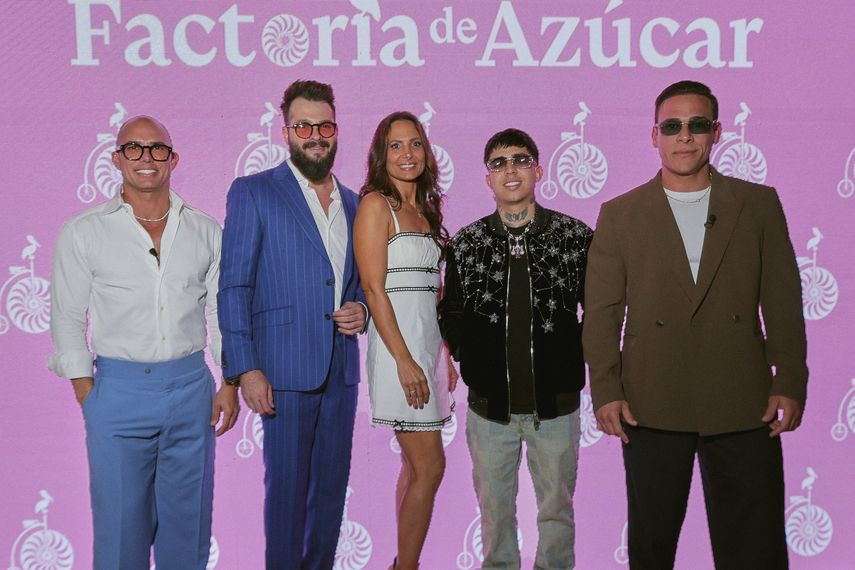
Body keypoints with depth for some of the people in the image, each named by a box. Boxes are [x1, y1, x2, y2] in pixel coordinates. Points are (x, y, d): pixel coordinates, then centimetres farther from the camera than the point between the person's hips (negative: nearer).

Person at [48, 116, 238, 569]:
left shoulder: (205, 231, 7)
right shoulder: (83, 232, 1)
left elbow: (224, 311, 10)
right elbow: (67, 319, 2)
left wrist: (230, 384, 3)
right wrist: (86, 395, -4)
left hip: (192, 387, 2)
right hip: (119, 391, -2)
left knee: (188, 517, 10)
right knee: (121, 519, 4)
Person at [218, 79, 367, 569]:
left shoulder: (352, 203, 15)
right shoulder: (253, 193, -1)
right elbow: (233, 286, -5)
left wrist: (362, 309, 0)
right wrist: (245, 367, -13)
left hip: (341, 368, 5)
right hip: (285, 368, -5)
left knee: (332, 485, 12)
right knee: (287, 487, 1)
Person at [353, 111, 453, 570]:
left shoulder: (423, 210, 17)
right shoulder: (376, 205, -7)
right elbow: (373, 288, -14)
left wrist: (444, 354, 13)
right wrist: (405, 361, -19)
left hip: (428, 344, 8)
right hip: (399, 346, -8)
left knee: (417, 467, 12)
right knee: (429, 467, -7)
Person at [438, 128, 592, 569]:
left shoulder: (575, 236, -3)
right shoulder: (465, 244, 1)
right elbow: (451, 313, 10)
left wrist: (576, 355, -2)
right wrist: (467, 355, 1)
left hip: (556, 403, -1)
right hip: (489, 404, 1)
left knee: (557, 509, 12)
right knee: (494, 509, 14)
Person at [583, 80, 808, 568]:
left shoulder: (760, 204, 7)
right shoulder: (620, 215, 5)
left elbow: (783, 301, 5)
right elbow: (601, 312, 2)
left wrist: (790, 382, -2)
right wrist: (606, 391, -4)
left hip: (743, 405, 0)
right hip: (652, 407, 0)